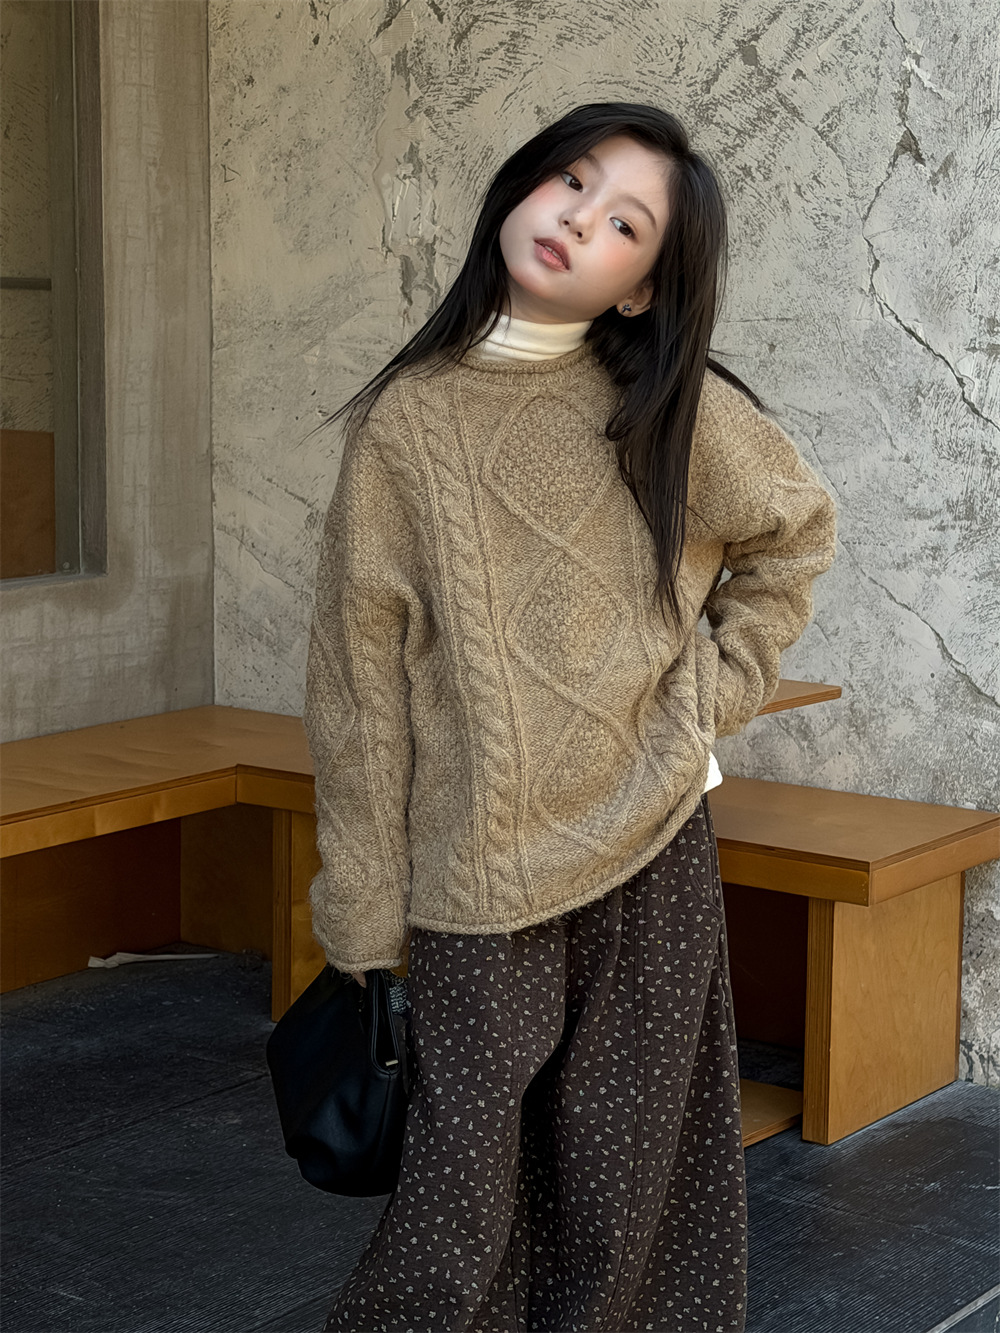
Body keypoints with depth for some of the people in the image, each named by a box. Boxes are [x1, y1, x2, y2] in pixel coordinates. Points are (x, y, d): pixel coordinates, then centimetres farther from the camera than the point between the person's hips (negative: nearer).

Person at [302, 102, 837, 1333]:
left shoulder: (674, 411, 0)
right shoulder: (411, 420, -3)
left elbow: (794, 533, 19)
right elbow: (360, 681, -2)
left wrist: (717, 684, 5)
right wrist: (364, 908, -4)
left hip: (652, 857, 2)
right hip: (480, 874, -1)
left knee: (625, 1188, 9)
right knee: (465, 1205, -1)